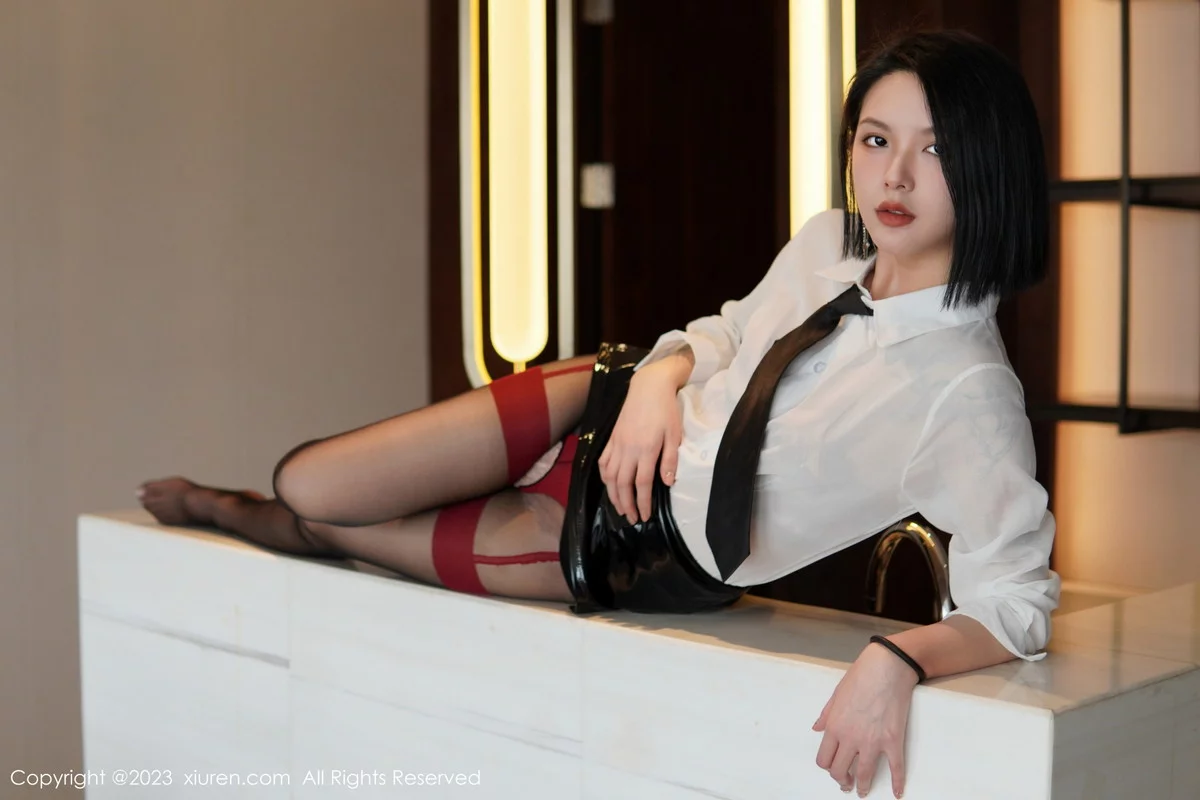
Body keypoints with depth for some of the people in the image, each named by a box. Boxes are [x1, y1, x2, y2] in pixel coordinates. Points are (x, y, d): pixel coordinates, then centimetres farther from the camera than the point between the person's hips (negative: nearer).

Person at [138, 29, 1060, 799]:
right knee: (309, 482, 2)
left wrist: (897, 659, -46)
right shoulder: (828, 244, -10)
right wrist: (656, 383, -13)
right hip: (616, 406, 4)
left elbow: (1016, 603, -27)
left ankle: (228, 510, 43)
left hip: (652, 549, -4)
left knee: (328, 525, 7)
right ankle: (226, 504, 40)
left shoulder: (968, 396, -29)